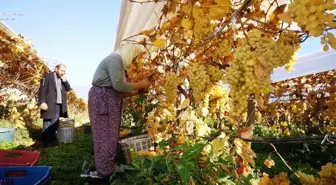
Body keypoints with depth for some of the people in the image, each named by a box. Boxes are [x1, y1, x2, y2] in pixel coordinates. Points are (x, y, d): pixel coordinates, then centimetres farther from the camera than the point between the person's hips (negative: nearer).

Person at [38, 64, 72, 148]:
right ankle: (45, 142, 6)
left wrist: (64, 80, 1)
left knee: (55, 123, 10)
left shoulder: (62, 79, 18)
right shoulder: (47, 76, -1)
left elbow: (68, 89, 12)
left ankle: (52, 140, 18)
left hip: (59, 105, 7)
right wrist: (42, 102, -19)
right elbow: (42, 90, -9)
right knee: (47, 123, -2)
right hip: (49, 104, -6)